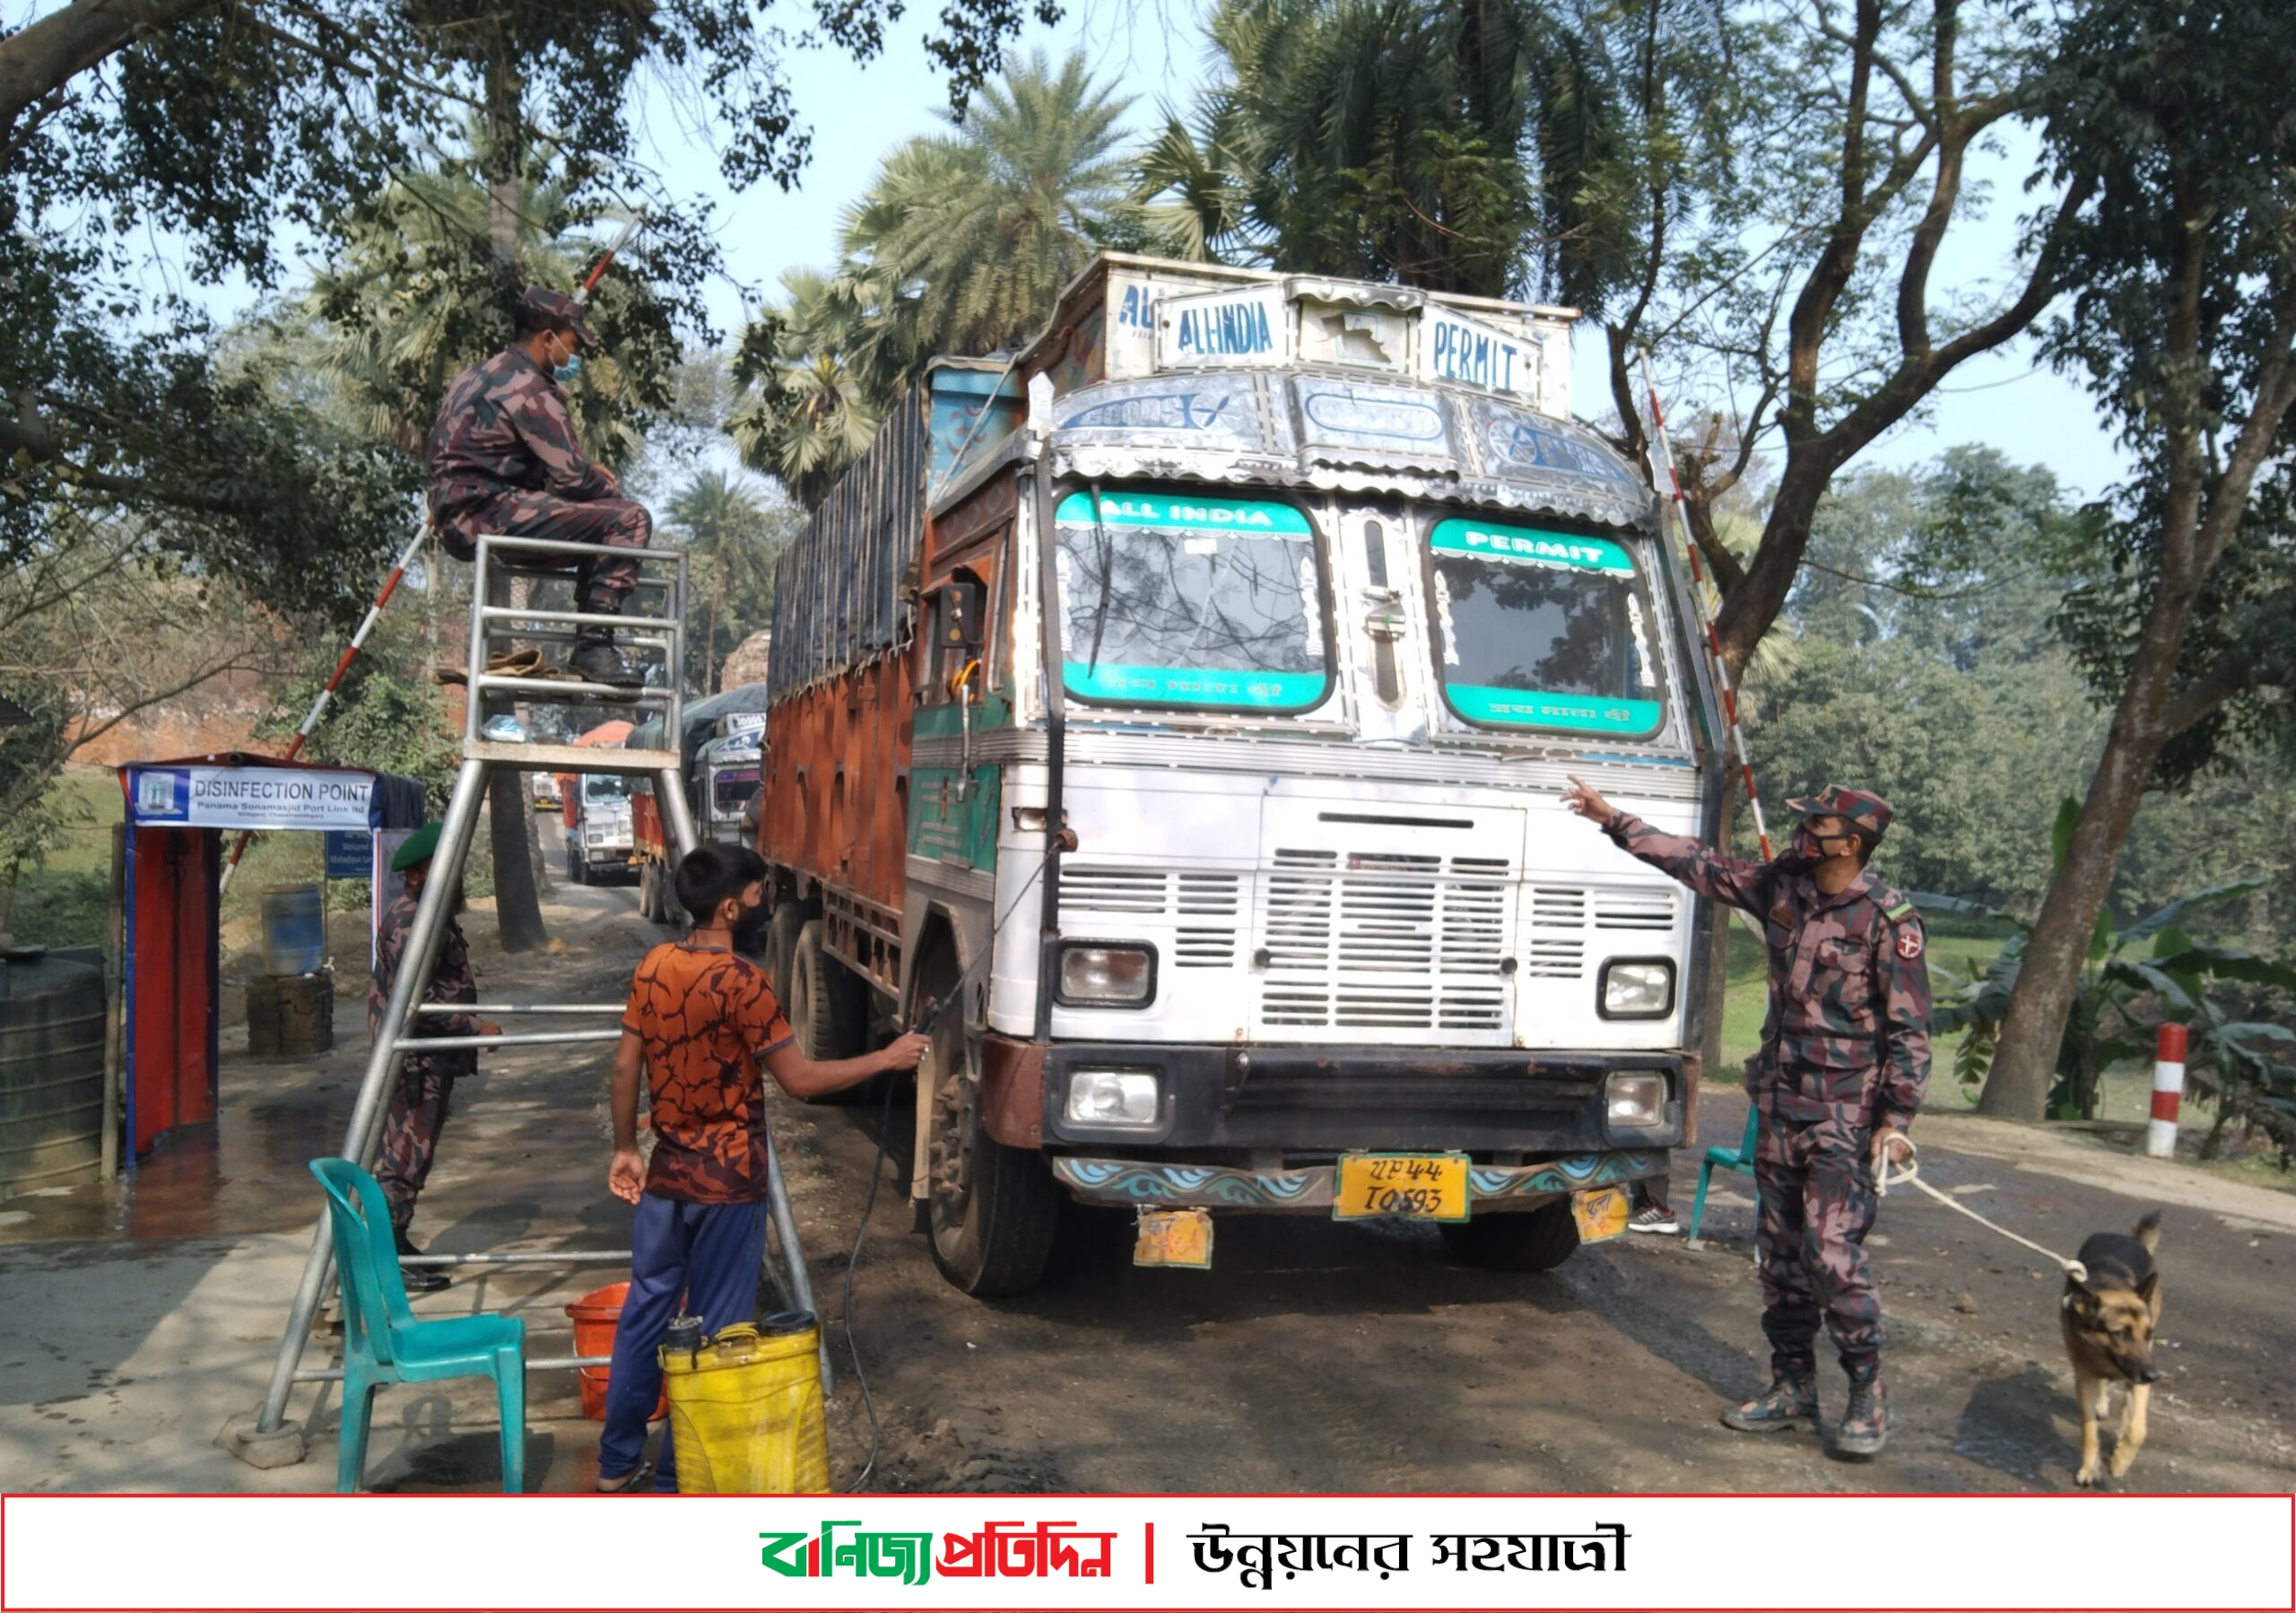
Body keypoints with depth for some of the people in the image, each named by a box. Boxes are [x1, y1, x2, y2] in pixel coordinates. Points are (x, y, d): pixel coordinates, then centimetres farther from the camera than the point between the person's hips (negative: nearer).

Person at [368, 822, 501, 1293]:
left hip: (432, 1055, 11)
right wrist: (474, 1027, -23)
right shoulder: (409, 923, -19)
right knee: (407, 1156, -6)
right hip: (415, 1058, -11)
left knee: (407, 1154, 16)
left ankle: (395, 1244, 24)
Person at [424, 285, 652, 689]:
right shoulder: (527, 388, -11)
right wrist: (611, 488, 5)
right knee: (629, 519, -17)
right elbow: (572, 477, -15)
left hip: (460, 515, 11)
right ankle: (595, 645, -18)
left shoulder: (485, 373, 20)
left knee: (599, 515, 23)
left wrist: (592, 474, 12)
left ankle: (591, 639, 16)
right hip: (487, 515, -11)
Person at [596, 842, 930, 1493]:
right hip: (726, 1182, -7)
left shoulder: (653, 967, 2)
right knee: (713, 1332, 5)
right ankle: (680, 1478, 13)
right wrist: (887, 1058, -9)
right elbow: (800, 1079, -17)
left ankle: (616, 1461, 27)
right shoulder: (740, 982, -21)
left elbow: (625, 1067, 8)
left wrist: (625, 1148, 18)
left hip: (667, 1173, 7)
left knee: (645, 1312, 17)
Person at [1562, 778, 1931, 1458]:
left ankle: (1868, 1393, 6)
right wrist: (1615, 820, 11)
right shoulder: (1782, 887, 3)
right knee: (1781, 1252, 11)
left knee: (1832, 1251, -11)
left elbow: (1909, 1031, -11)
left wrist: (1896, 1119, -16)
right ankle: (1793, 1387, 22)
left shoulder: (1889, 921, -14)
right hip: (1779, 1103, 7)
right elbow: (1699, 865, 11)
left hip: (1844, 1116, -7)